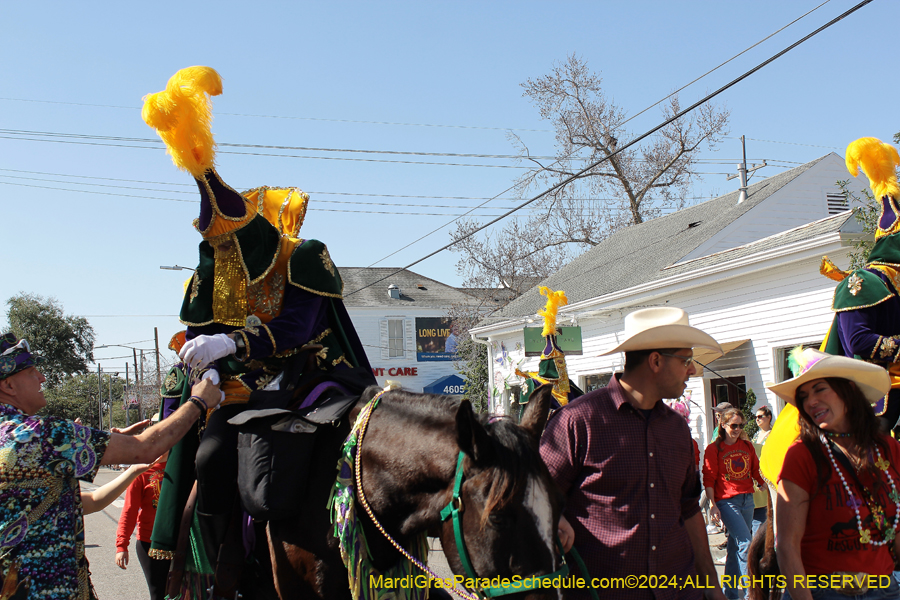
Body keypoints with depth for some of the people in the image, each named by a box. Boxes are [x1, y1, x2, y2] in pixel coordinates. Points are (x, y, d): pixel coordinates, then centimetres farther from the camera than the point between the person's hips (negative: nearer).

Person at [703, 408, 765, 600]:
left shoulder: (747, 446, 12)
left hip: (747, 500, 5)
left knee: (735, 545, 12)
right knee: (745, 543, -17)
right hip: (727, 502, -5)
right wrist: (713, 504, -11)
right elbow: (709, 479, -5)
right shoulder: (714, 449, -3)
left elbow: (756, 471, 18)